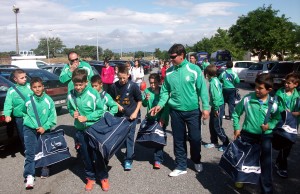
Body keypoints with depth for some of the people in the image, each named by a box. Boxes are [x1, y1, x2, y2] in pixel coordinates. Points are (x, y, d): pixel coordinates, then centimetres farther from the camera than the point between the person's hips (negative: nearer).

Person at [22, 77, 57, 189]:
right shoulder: (28, 101, -7)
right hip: (30, 129, 0)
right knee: (30, 152, -7)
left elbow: (53, 117, -7)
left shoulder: (48, 100, -10)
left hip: (44, 129, 0)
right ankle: (29, 176, -6)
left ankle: (45, 168, 35)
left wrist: (44, 127, -14)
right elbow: (23, 112, 13)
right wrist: (28, 120, 2)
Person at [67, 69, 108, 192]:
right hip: (80, 130, 3)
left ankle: (103, 178, 24)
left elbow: (100, 110, -10)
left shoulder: (93, 93, -16)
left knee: (97, 154, 4)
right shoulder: (71, 95, -7)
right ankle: (90, 177, 31)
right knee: (85, 155, 13)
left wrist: (86, 118, -17)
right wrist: (73, 113, -12)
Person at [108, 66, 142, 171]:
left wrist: (135, 112, -10)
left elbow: (139, 101, -2)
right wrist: (118, 106, -8)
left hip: (130, 116, -3)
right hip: (118, 115, 3)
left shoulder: (133, 86, -11)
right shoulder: (114, 86, -4)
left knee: (129, 137, -1)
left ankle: (128, 160, 6)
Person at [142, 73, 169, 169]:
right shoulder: (147, 91, -2)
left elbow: (166, 106, -11)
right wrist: (146, 99, -18)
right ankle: (158, 154, 35)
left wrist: (163, 118, -21)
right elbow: (144, 104, 4)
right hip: (150, 118, 4)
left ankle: (158, 159, -2)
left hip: (161, 119, -3)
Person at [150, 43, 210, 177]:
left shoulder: (194, 69, -9)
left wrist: (206, 107, -14)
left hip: (193, 110, -3)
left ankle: (197, 161, 36)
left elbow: (202, 89, -9)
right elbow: (165, 91, 6)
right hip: (175, 111, 3)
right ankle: (181, 166, 26)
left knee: (195, 138, 9)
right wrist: (160, 104, -8)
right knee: (178, 140, 11)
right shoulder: (169, 72, 2)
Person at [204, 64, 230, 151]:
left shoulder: (213, 82, -20)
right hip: (215, 106, 10)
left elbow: (216, 97, -25)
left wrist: (216, 109, -20)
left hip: (218, 107, -10)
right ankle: (214, 142, 28)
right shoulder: (215, 80, 9)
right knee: (212, 125, 17)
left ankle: (226, 143, 9)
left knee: (217, 127, -1)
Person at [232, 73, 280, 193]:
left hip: (265, 136, 0)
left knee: (266, 163, 1)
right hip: (247, 134, 1)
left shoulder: (273, 104, -9)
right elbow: (236, 113, 2)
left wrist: (270, 125, -13)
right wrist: (237, 128, 0)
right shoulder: (247, 99, -11)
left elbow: (277, 119, 6)